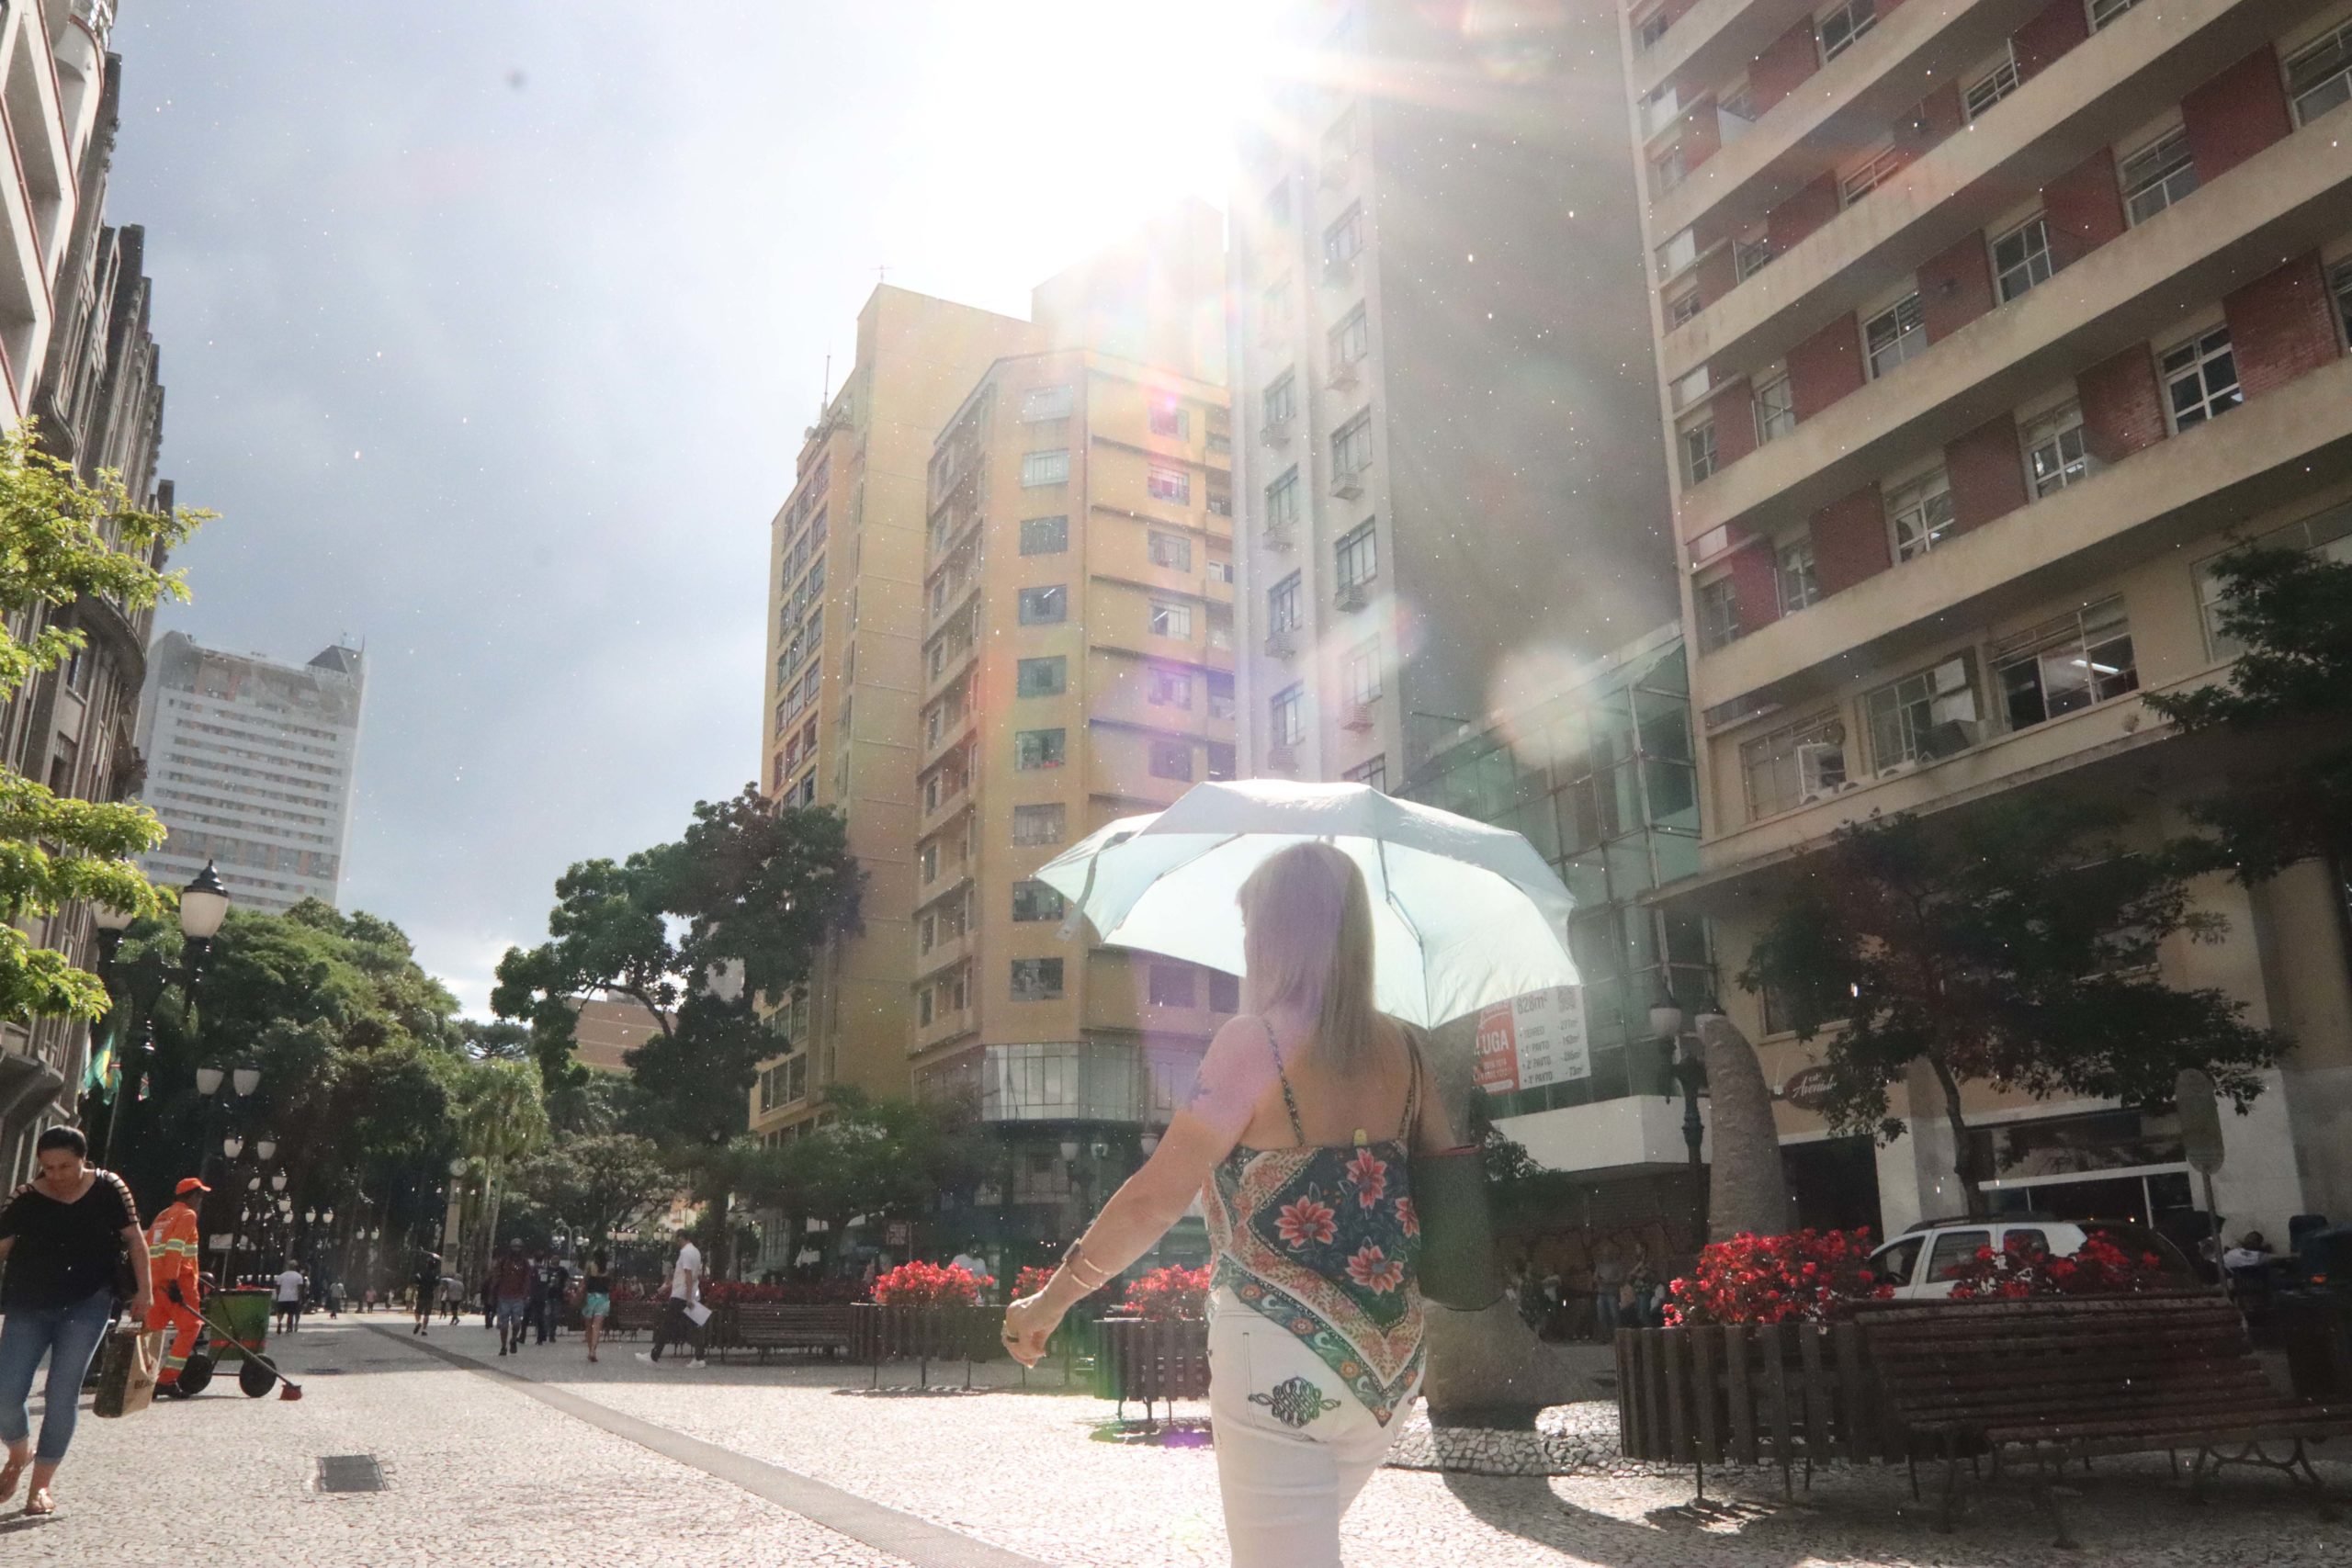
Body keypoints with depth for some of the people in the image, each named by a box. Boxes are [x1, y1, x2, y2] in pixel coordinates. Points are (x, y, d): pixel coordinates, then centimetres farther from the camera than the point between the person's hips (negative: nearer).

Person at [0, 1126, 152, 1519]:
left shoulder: (107, 1189, -5)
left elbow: (134, 1239, 1)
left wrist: (143, 1290, -2)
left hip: (86, 1307, -1)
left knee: (63, 1396, -2)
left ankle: (42, 1483, 12)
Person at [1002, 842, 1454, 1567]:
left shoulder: (1254, 1041, -14)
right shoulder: (1401, 1049, 2)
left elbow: (1156, 1198, -15)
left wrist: (1050, 1300, -4)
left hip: (1282, 1360, -7)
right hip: (1389, 1360, 7)